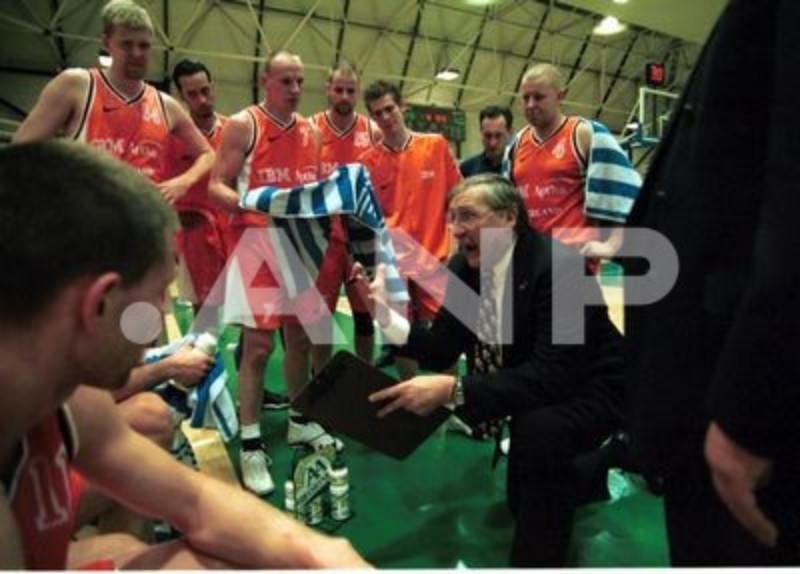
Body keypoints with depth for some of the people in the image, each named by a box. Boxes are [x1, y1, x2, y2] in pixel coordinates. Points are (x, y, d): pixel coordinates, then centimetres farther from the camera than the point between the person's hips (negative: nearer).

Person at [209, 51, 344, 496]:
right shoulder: (243, 125, -4)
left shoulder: (310, 131, 13)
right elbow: (216, 186, -9)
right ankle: (252, 445, 6)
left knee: (301, 337, 13)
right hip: (258, 241, -6)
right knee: (258, 344, -5)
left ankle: (300, 422, 31)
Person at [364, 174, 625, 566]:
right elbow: (442, 351, -4)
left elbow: (553, 375, -37)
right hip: (528, 385, 7)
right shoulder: (464, 265, -7)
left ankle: (537, 556, -12)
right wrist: (389, 319, -21)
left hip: (587, 389, -7)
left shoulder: (558, 265, -28)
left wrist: (453, 390, -45)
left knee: (539, 428, -34)